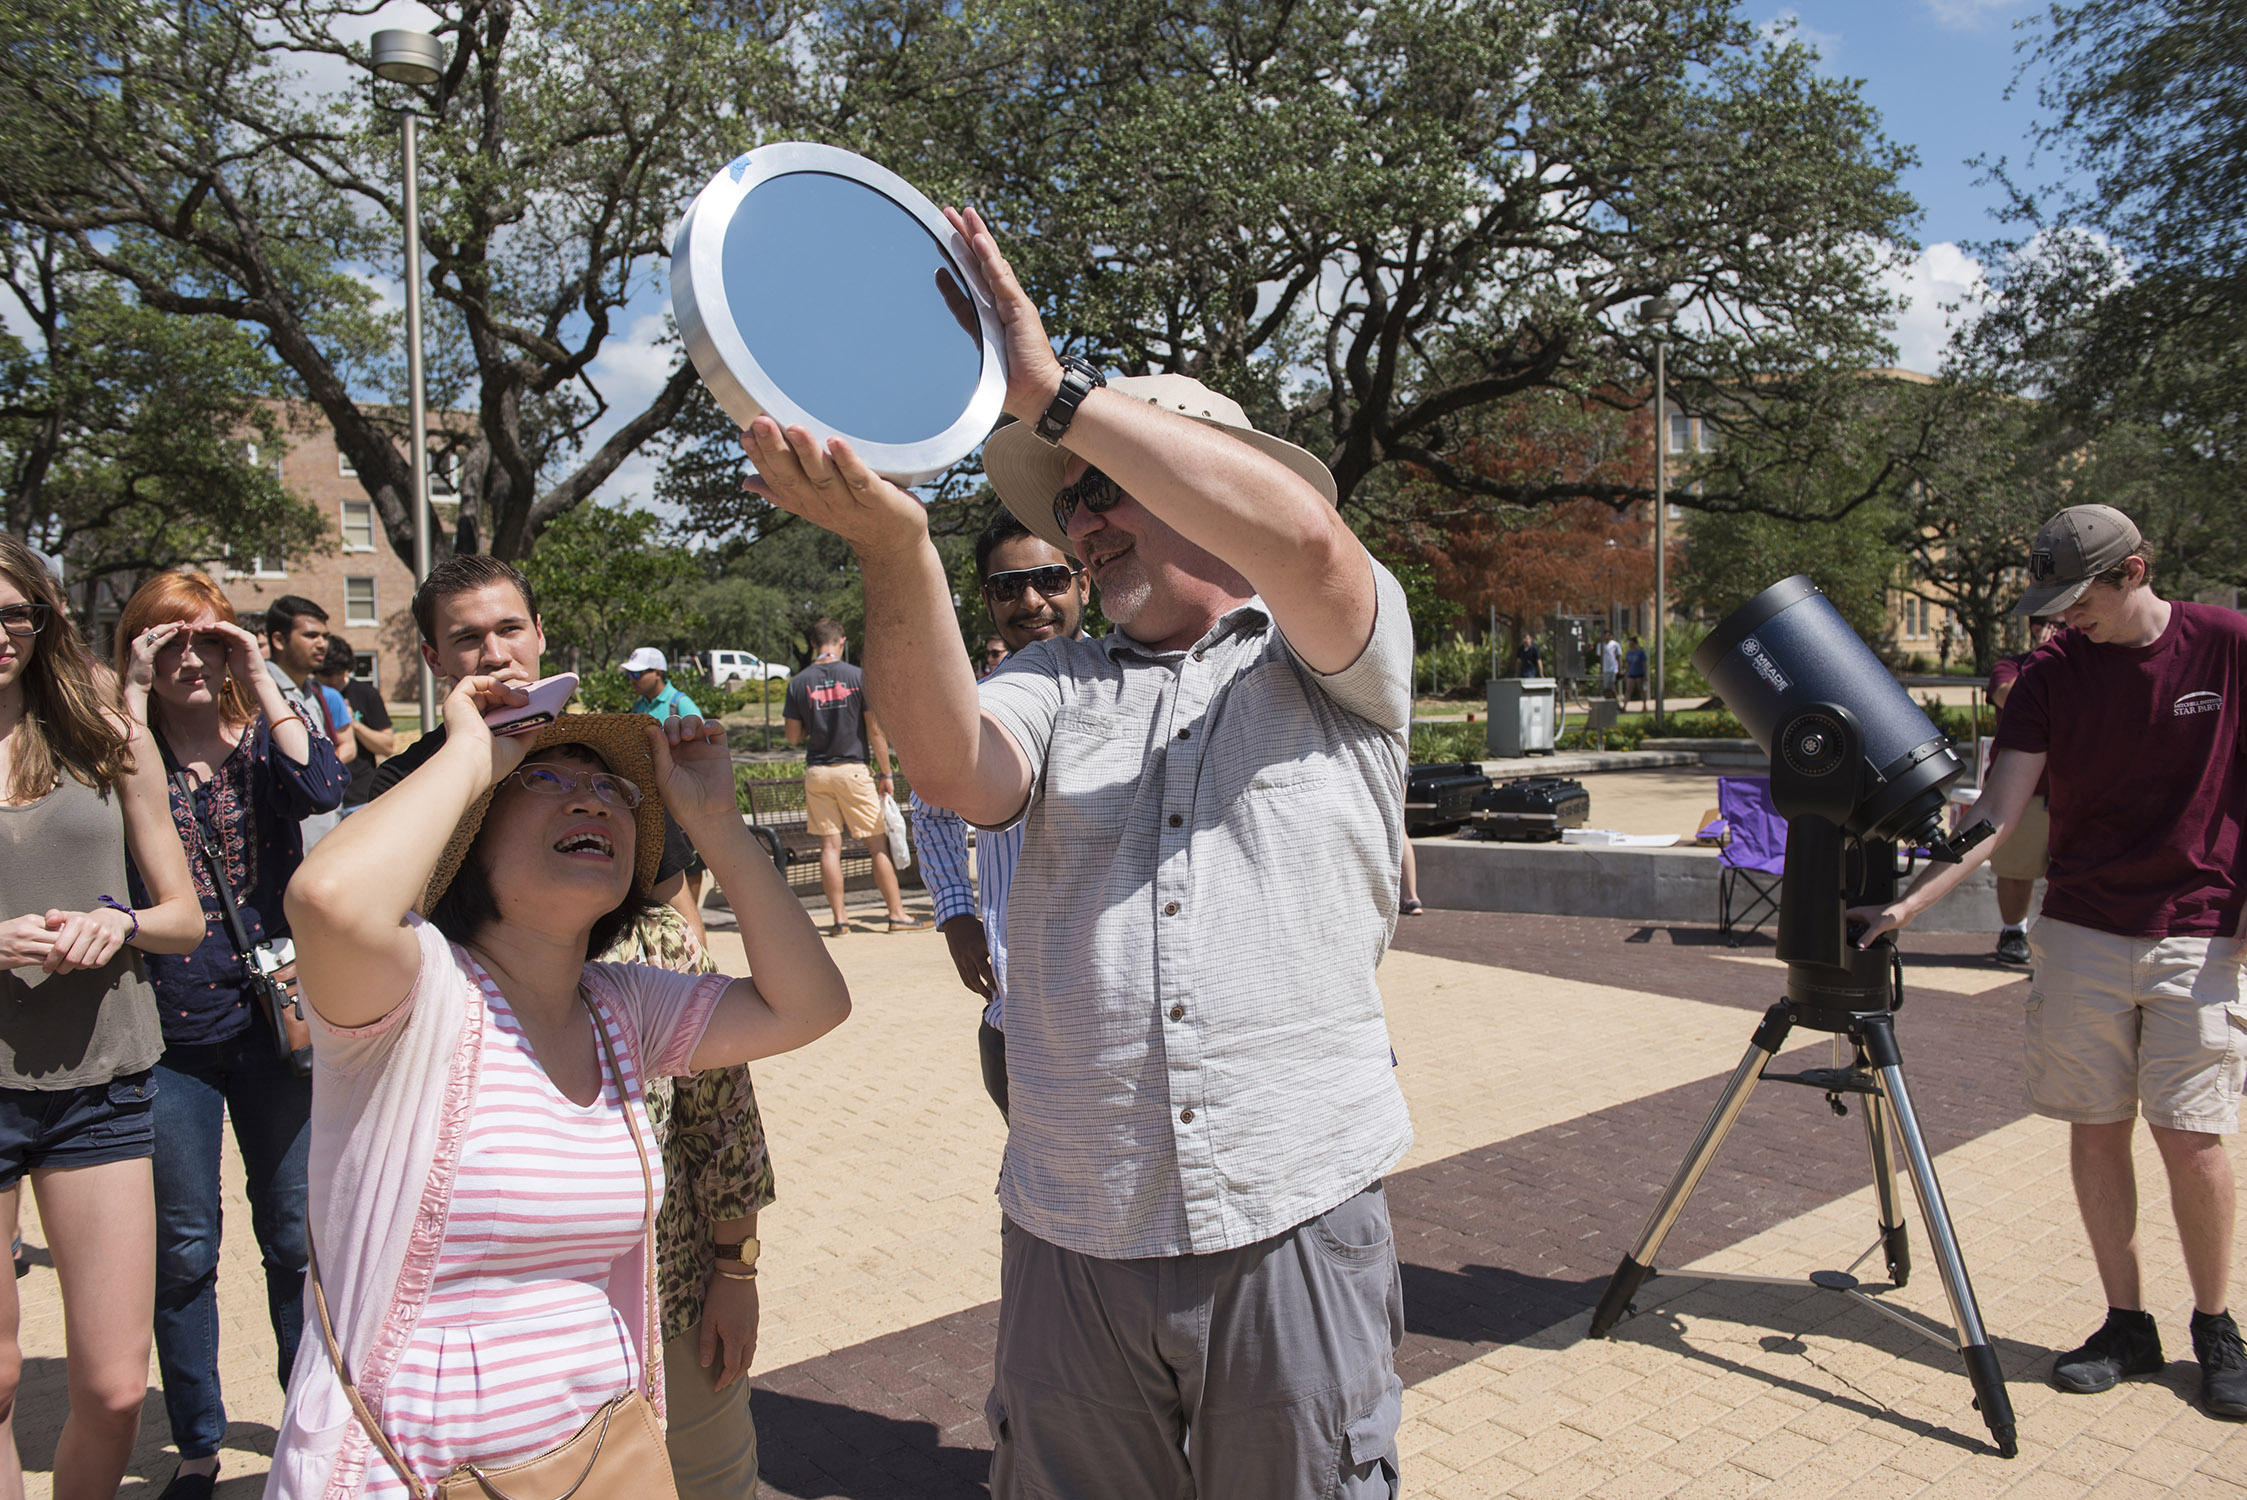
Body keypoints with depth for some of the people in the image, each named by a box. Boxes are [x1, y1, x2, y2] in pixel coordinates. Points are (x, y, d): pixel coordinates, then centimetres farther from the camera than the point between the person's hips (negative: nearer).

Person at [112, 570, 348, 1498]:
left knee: (296, 1236, 10)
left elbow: (322, 789, -18)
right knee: (183, 1251, 11)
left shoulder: (263, 741, 3)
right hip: (166, 1032, 0)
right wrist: (136, 696, -14)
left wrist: (261, 679, -14)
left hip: (272, 1019, 0)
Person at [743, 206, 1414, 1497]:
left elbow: (1303, 538, -18)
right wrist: (898, 549, -25)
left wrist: (1056, 394, -16)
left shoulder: (1341, 657, 4)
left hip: (1296, 1219, -2)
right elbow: (957, 769, -10)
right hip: (1075, 1234, 3)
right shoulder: (1058, 685, 10)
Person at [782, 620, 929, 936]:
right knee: (878, 844, 3)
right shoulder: (858, 677, -5)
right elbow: (875, 730, -6)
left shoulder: (798, 683, 2)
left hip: (816, 773, 3)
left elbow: (793, 736, 4)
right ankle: (897, 915, 6)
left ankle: (839, 919, 7)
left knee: (829, 846, 6)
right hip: (852, 769, -3)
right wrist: (885, 773, 1)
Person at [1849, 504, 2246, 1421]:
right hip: (2080, 933, 2)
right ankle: (2127, 1324, 19)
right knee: (2096, 1130, 5)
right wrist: (1907, 905, -18)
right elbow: (1997, 817, -7)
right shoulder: (2050, 677, -1)